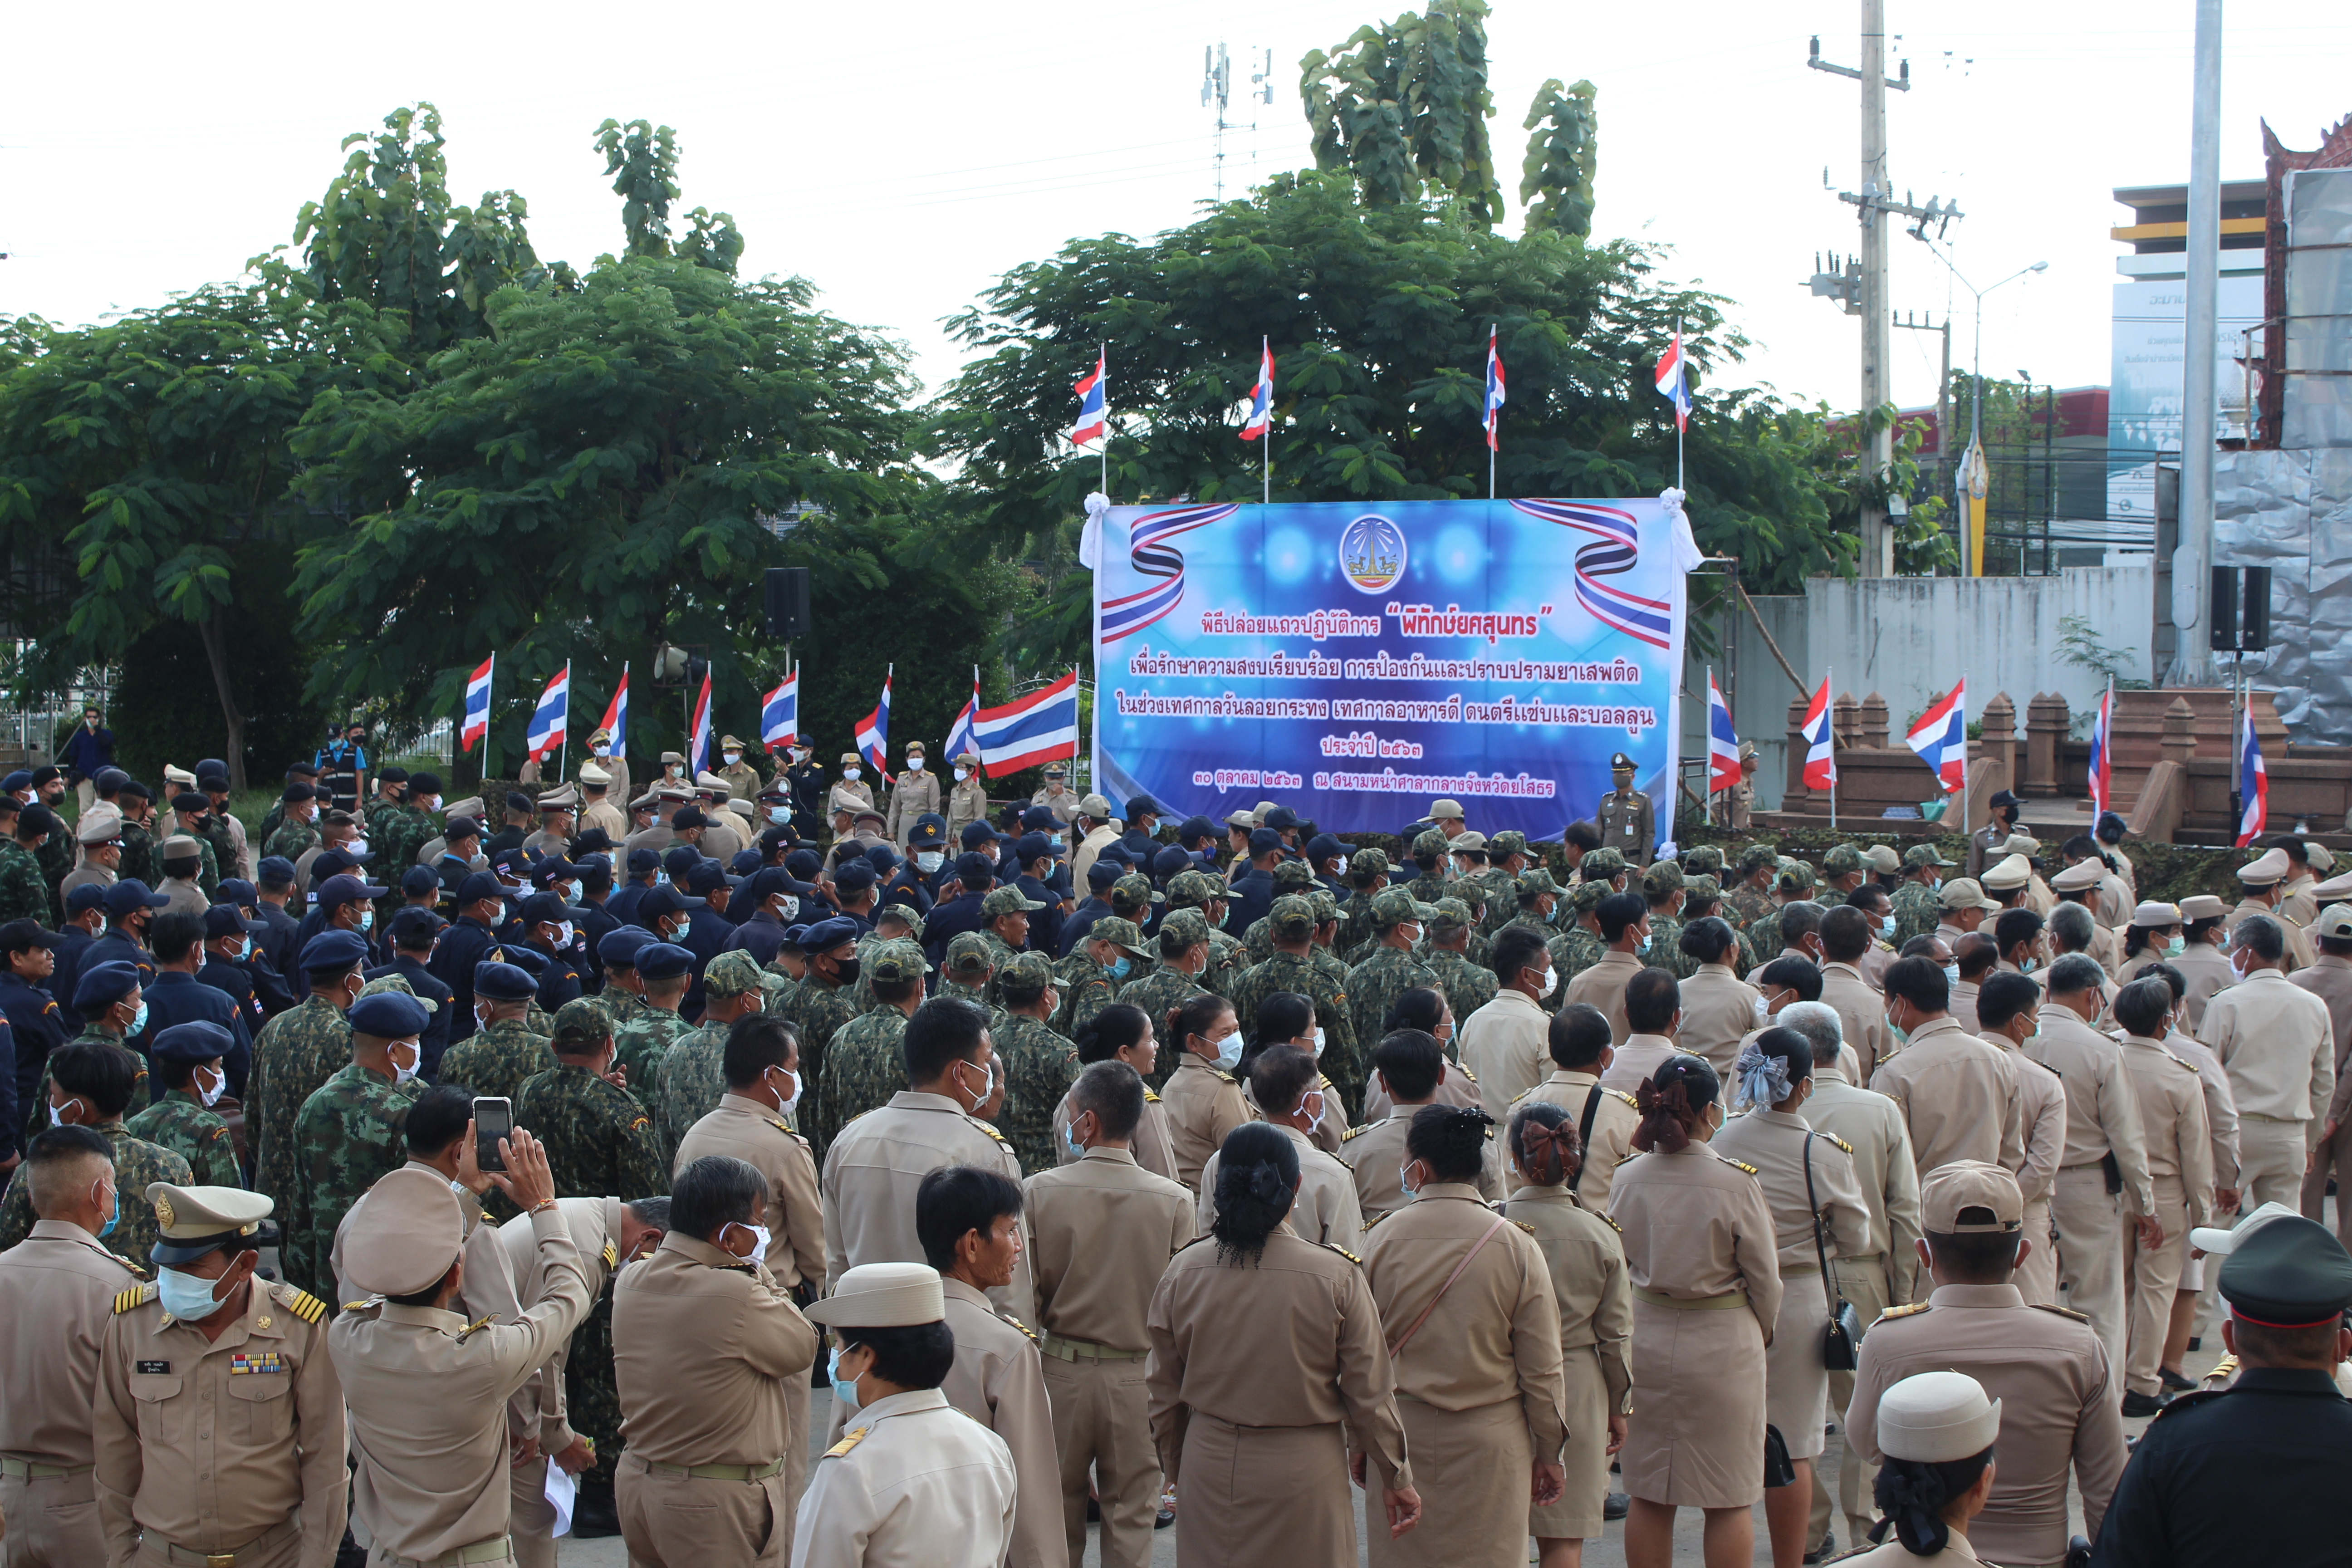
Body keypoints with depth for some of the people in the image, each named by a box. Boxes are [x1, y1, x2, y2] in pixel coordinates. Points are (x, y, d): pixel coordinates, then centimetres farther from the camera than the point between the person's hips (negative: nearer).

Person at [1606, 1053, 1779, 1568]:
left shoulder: (1627, 1179, -5)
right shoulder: (1736, 1182, -16)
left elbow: (1617, 1269, 6)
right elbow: (1764, 1278, -6)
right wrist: (1763, 1331, 14)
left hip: (1645, 1341, 4)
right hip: (1722, 1346, -4)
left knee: (1648, 1497, 12)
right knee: (1729, 1501, 7)